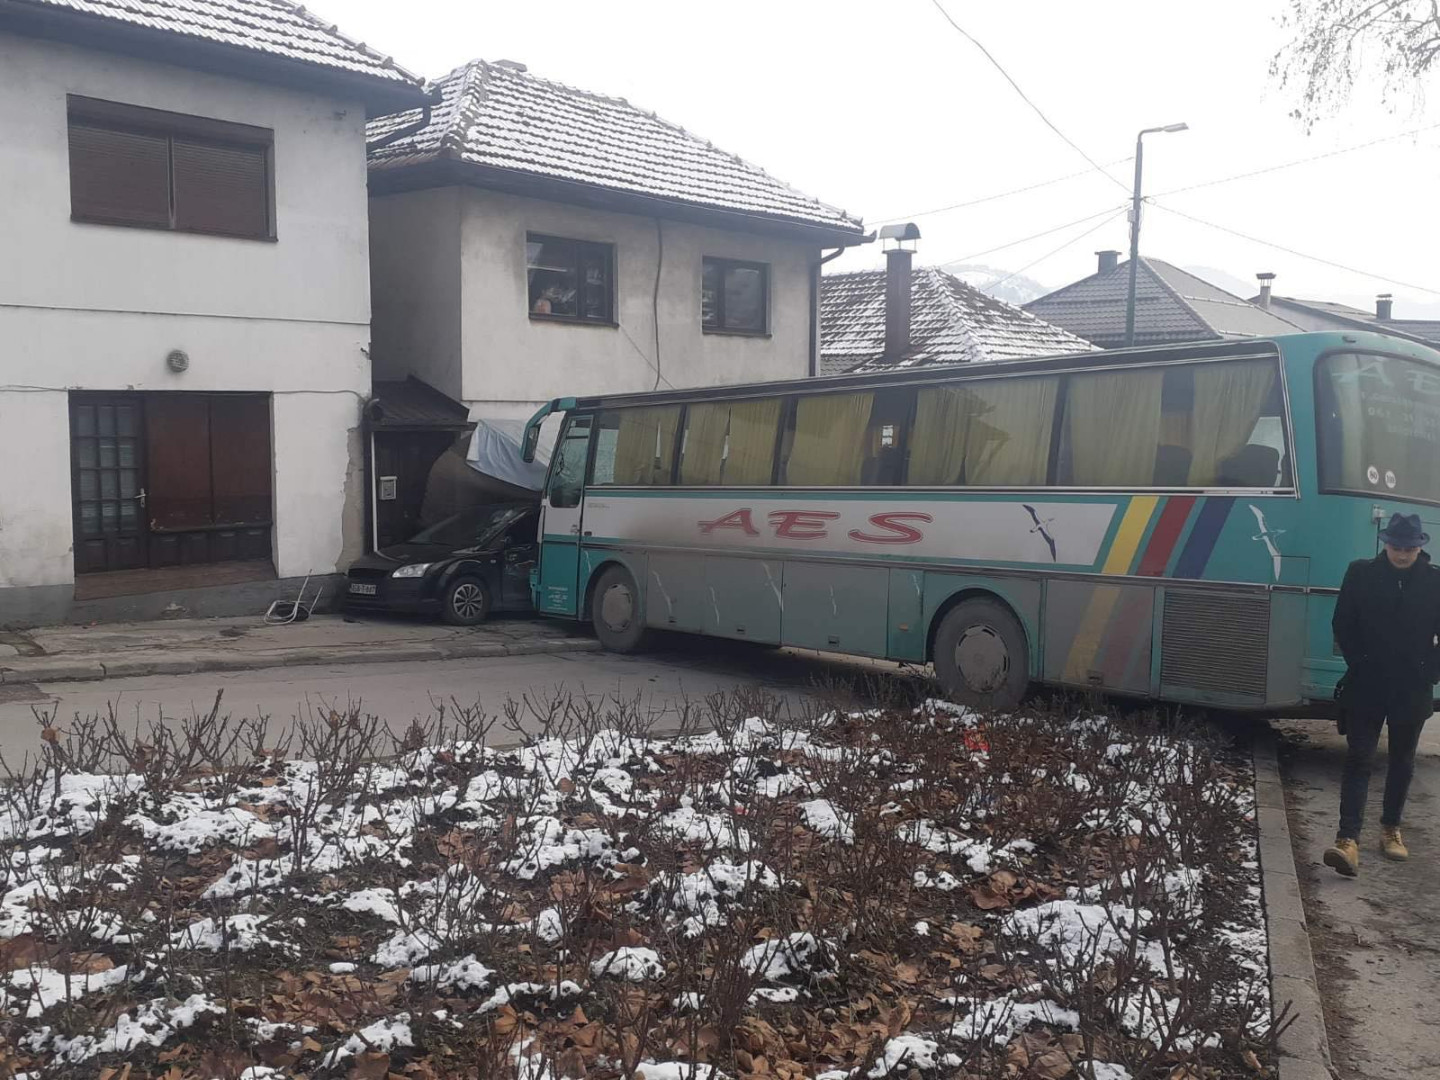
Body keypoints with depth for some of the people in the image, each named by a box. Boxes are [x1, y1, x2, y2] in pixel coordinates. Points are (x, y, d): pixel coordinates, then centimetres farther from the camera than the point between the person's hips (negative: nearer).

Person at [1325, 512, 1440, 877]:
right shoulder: (1361, 574, -2)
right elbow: (1342, 625, 2)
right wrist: (1359, 665, -4)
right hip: (1366, 688, -1)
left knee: (1402, 762, 13)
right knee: (1358, 760, -6)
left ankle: (1391, 829, 29)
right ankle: (1348, 840, -12)